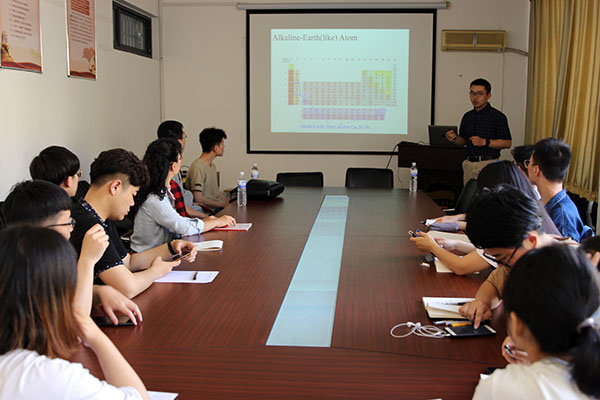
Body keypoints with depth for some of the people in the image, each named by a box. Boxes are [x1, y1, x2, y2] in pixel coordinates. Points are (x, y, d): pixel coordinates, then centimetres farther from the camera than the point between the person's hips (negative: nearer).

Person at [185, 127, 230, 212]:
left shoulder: (212, 166, 18)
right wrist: (223, 205, -13)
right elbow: (198, 198, -19)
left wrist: (229, 203, 5)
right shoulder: (198, 167, -14)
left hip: (219, 207, 10)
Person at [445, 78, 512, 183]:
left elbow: (507, 143, -6)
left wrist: (485, 142, -16)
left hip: (488, 164, -5)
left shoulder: (497, 116, -3)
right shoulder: (467, 116, 15)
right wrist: (454, 138, 0)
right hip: (468, 164, 5)